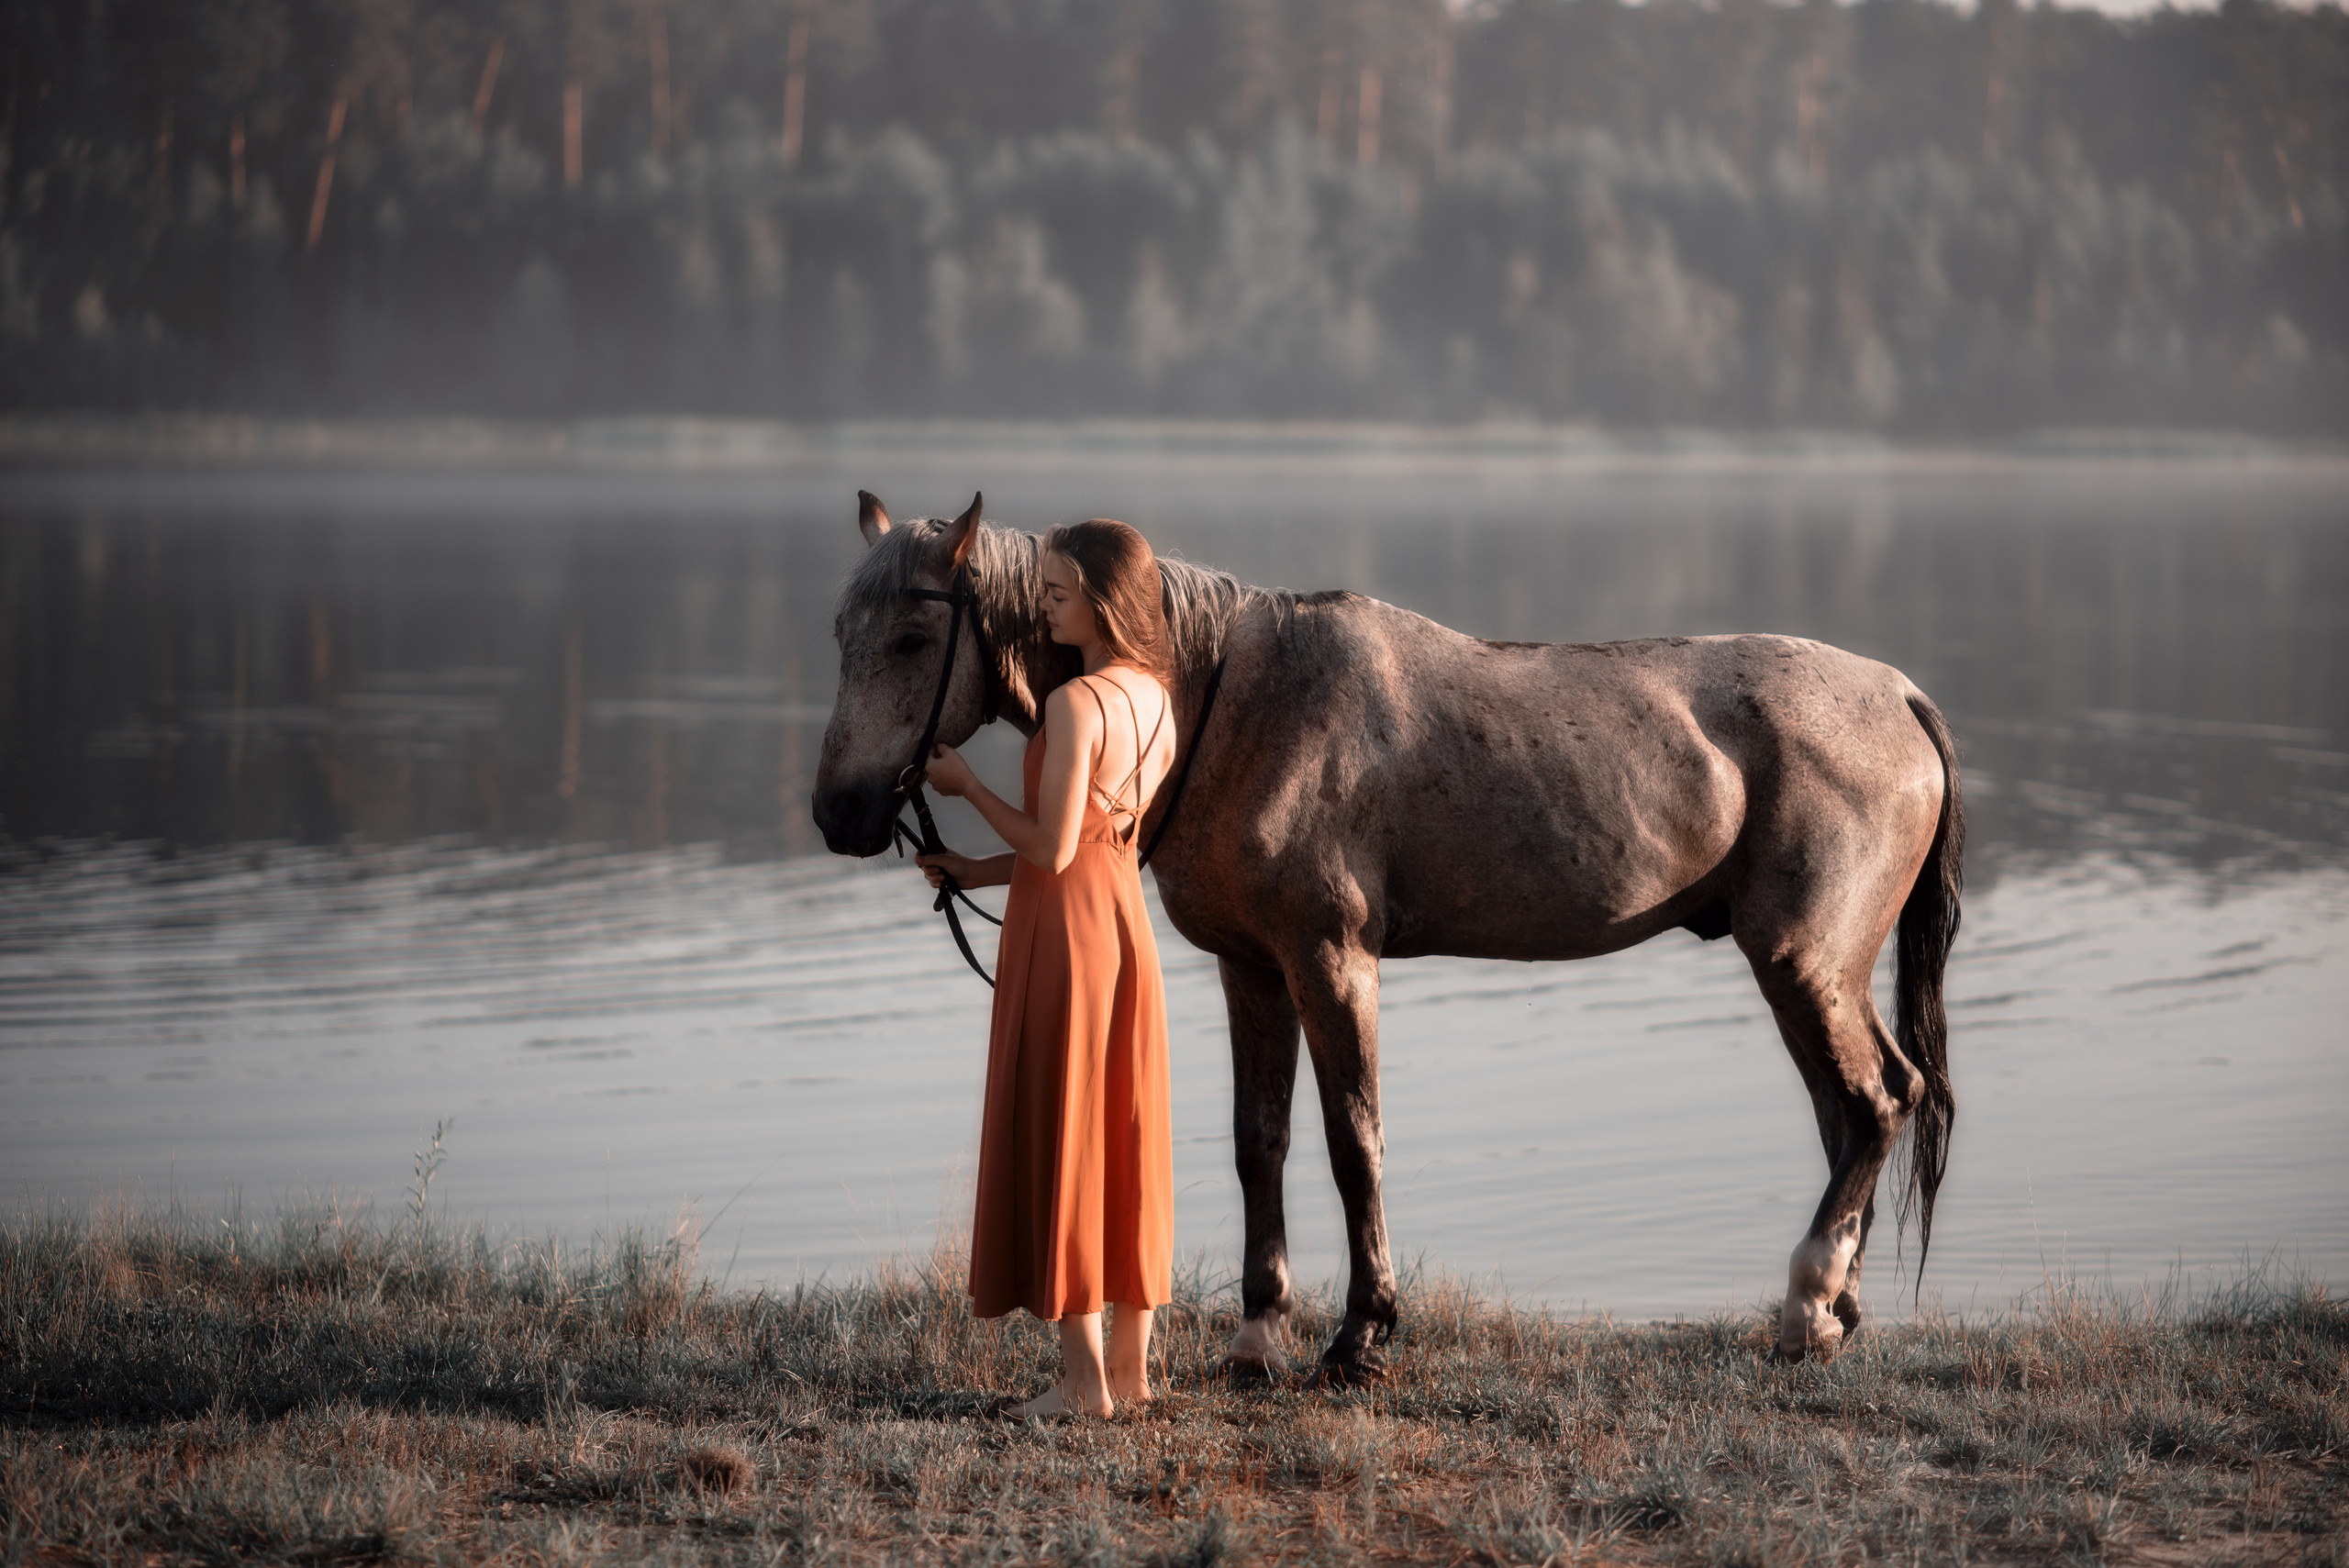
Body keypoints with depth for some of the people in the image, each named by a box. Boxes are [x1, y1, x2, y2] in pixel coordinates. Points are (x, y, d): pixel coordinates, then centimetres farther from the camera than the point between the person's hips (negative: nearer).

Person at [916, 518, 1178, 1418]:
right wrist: (981, 871, 15)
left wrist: (967, 785, -8)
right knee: (1124, 1137, 13)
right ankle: (1131, 1365, 18)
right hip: (1128, 924, 8)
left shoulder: (1075, 704, -19)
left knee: (1056, 1136, -1)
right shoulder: (1157, 700, 8)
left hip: (1065, 932, -8)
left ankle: (1085, 1377, 0)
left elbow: (1053, 849, -20)